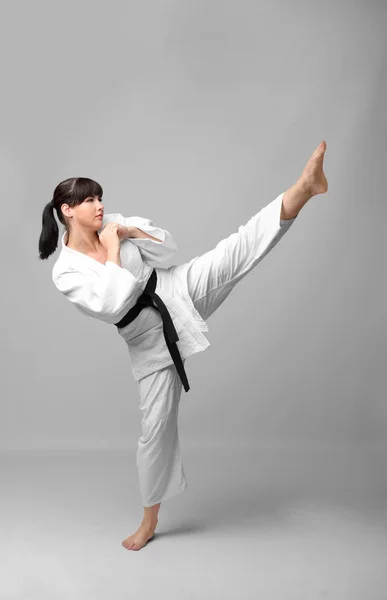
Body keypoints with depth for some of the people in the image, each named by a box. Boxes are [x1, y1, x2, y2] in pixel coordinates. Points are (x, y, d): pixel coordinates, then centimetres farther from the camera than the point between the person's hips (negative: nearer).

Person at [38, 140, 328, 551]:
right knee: (156, 427, 4)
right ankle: (150, 520, 23)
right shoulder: (66, 272, -11)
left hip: (179, 292, 3)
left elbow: (168, 251, 2)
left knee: (239, 248, -21)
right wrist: (113, 250, -19)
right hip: (151, 340, -3)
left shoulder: (114, 224, -1)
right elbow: (112, 305, -25)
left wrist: (132, 231, -14)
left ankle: (305, 186, -32)